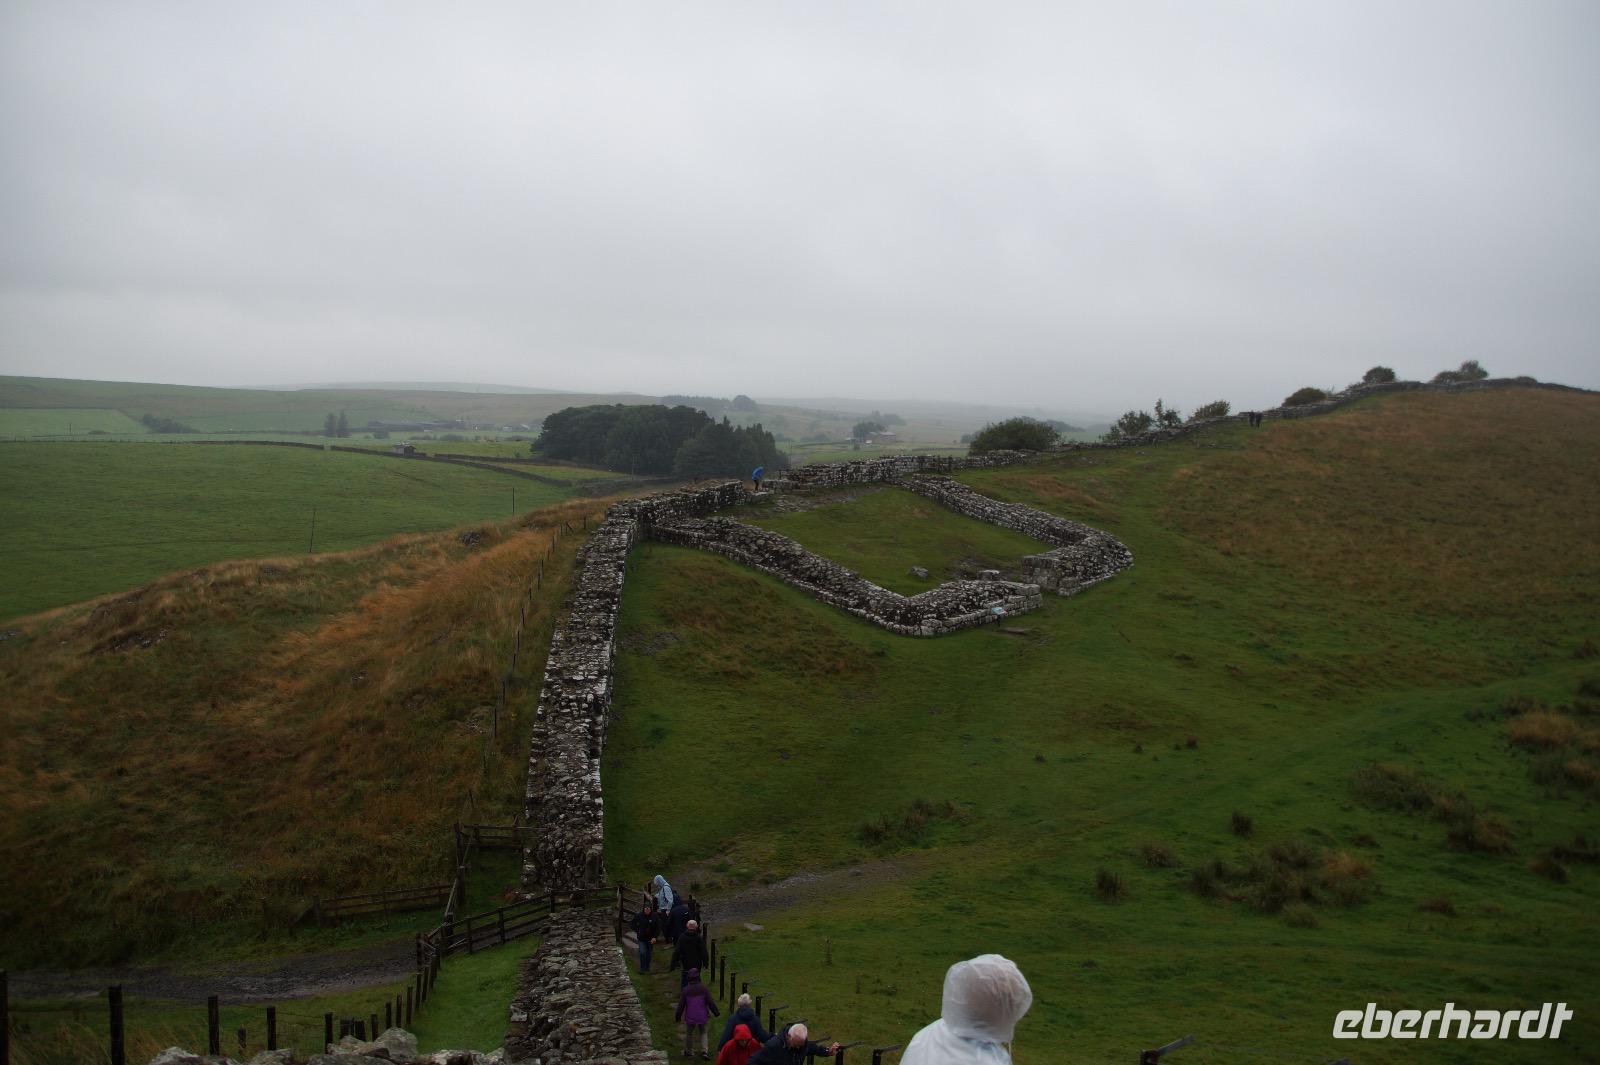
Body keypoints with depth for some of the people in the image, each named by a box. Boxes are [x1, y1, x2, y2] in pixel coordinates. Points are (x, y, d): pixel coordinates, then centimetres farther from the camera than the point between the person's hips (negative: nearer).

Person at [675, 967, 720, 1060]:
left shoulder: (685, 990, -12)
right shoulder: (704, 988, -11)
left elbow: (681, 1005, -6)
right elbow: (710, 1002, -10)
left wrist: (677, 1016, 8)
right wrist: (716, 1012, 4)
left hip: (690, 1017, 0)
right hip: (702, 1017, 1)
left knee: (689, 1033, 21)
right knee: (703, 1033, 20)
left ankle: (689, 1052, 35)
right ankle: (704, 1051, 5)